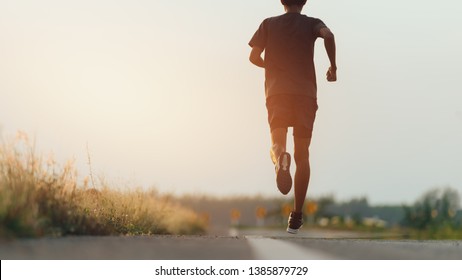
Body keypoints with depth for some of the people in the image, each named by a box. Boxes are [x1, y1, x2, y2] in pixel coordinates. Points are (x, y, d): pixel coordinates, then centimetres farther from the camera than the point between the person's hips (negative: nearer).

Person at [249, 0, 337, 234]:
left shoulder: (269, 24, 14)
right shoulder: (312, 23, 11)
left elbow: (254, 57, 8)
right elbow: (328, 35, -11)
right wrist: (333, 66, 0)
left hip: (277, 91, 0)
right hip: (306, 92, 0)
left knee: (277, 143, -7)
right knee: (302, 155, 7)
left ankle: (280, 159, -47)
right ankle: (296, 215, 6)